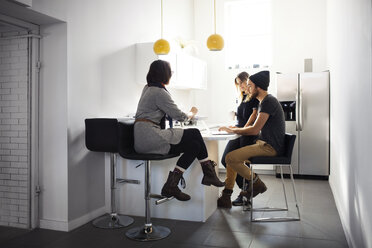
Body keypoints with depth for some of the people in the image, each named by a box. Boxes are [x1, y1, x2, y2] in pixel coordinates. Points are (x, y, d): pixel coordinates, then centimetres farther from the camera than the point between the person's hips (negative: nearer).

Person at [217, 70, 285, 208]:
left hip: (270, 147, -11)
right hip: (264, 144, 11)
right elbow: (257, 128, 23)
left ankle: (256, 183, 0)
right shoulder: (263, 102, 18)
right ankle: (226, 197, 9)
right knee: (231, 155, 9)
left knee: (231, 158, -19)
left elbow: (255, 130, -21)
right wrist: (236, 129, 11)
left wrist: (232, 130, -10)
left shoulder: (268, 101, -15)